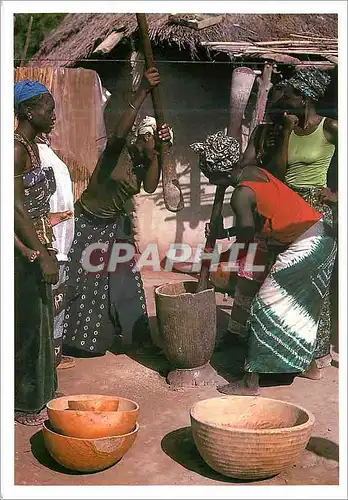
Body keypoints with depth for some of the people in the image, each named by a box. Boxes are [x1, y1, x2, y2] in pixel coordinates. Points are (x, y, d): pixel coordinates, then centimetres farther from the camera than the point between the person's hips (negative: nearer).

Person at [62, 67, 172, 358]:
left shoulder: (144, 165, -2)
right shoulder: (117, 152, -19)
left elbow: (150, 187, -21)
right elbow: (121, 130, -41)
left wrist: (156, 152, -31)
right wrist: (142, 93, -50)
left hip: (115, 224, 6)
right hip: (88, 222, -6)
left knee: (123, 278, 11)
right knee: (83, 281, -1)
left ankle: (131, 332, 25)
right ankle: (77, 340, 13)